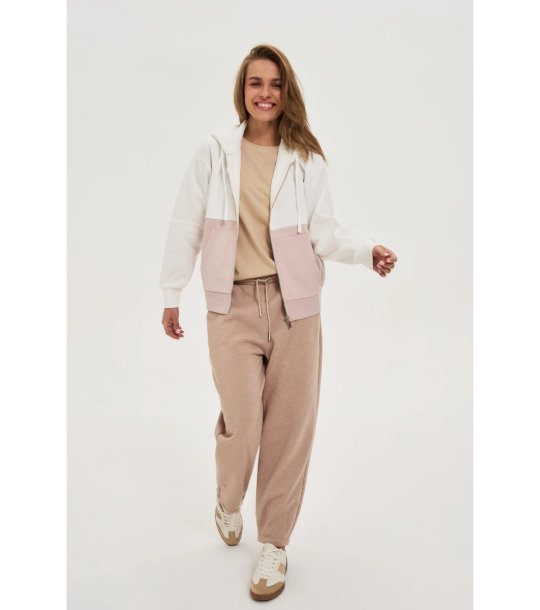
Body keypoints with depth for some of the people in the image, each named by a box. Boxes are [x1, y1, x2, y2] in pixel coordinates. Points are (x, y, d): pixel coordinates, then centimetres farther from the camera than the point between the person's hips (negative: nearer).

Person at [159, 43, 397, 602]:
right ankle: (228, 504, 31)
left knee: (290, 429, 4)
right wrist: (171, 294, 6)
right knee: (241, 425, -6)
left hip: (295, 305, 1)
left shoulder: (307, 160, 7)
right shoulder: (214, 153, 5)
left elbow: (324, 232, 2)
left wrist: (367, 251, -17)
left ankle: (273, 544, 25)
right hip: (233, 307, -1)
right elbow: (186, 227, 7)